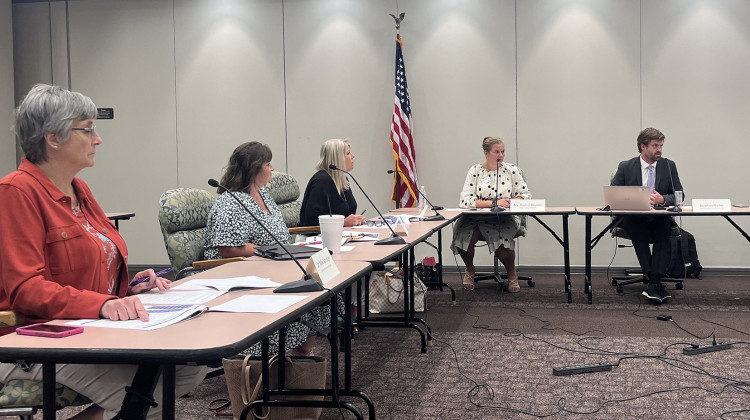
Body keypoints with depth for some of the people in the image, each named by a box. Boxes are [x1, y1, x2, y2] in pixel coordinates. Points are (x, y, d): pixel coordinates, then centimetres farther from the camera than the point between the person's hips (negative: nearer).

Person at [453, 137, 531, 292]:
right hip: (477, 218, 1)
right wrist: (494, 203, -18)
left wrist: (511, 202, -15)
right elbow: (465, 201, -10)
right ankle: (470, 269, 7)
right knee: (462, 235, -28)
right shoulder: (475, 171, 2)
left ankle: (512, 274, 1)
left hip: (505, 218, -1)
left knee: (502, 238, -33)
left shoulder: (511, 170, 5)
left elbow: (526, 195, 6)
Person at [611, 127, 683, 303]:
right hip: (634, 219, -1)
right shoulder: (626, 167, 5)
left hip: (659, 218, 1)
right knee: (638, 234, -34)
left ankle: (653, 283, -35)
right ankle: (656, 282, -33)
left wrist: (662, 199, -17)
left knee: (664, 229, -32)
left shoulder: (669, 166, 9)